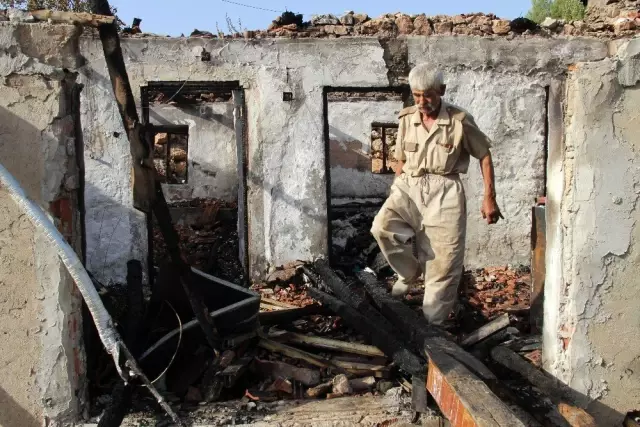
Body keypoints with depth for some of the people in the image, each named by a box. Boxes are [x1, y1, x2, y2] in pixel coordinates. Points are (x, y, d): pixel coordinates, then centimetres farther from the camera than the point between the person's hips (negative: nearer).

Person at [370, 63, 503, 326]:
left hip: (444, 191, -3)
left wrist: (489, 198, 1)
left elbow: (484, 156, 4)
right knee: (382, 227, -26)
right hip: (409, 187, 3)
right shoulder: (406, 119, 7)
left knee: (443, 264, -3)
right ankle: (409, 273, 1)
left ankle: (433, 323, 12)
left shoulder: (460, 121, -4)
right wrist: (396, 195, 18)